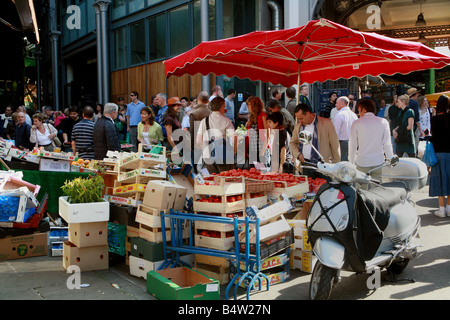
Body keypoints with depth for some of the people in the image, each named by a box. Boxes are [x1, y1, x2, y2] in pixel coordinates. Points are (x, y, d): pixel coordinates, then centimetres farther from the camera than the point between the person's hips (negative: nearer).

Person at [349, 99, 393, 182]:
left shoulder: (356, 123, -1)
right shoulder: (383, 122, 1)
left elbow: (352, 145, 1)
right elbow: (387, 144, 2)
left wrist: (351, 162, 10)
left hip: (361, 164, -1)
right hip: (379, 163, 1)